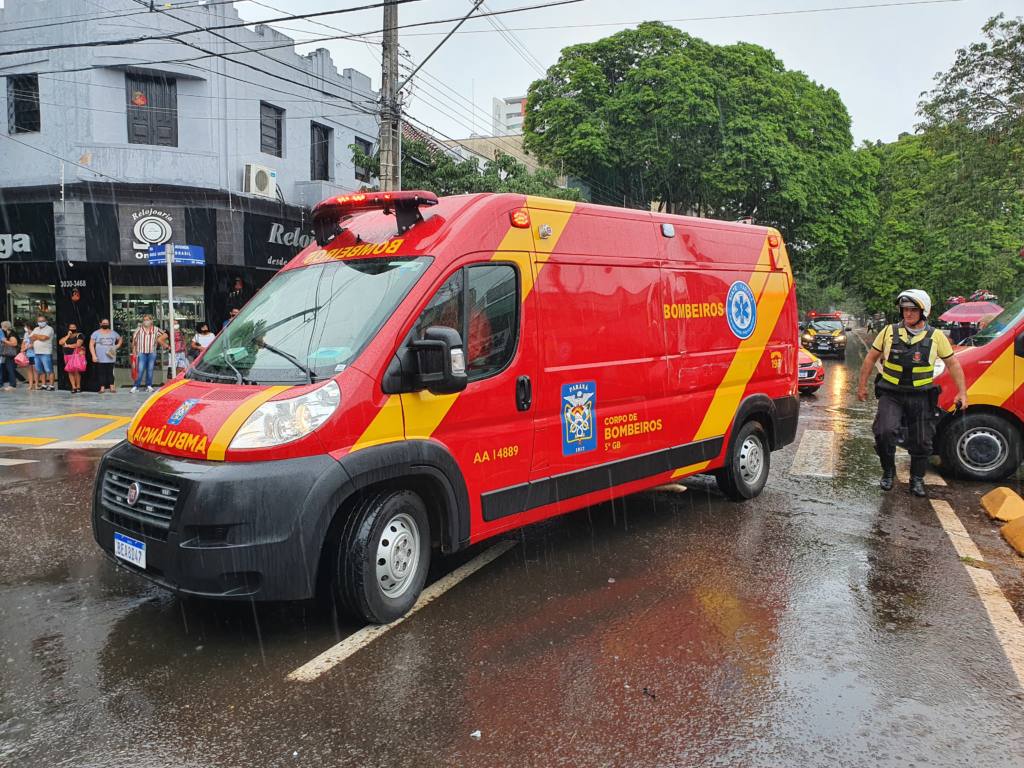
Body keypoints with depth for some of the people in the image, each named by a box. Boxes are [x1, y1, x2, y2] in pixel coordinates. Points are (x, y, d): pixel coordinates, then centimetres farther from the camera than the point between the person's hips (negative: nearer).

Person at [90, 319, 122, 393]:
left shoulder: (113, 333, 10)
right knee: (101, 373, -1)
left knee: (110, 372, 1)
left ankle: (112, 387, 6)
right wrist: (93, 355, -10)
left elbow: (120, 339, 26)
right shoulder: (96, 333, 2)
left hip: (110, 357, 1)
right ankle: (102, 388, 3)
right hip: (100, 359, -1)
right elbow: (91, 345, -1)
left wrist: (117, 346, 7)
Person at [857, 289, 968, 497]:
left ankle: (917, 480, 29)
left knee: (921, 442, 8)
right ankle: (888, 471, 3)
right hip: (891, 395, -1)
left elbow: (953, 364, 8)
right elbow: (871, 358, 8)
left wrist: (962, 392, 3)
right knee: (885, 432, -21)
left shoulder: (936, 336, 2)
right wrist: (862, 385, 7)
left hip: (920, 397, 1)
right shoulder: (889, 332, 1)